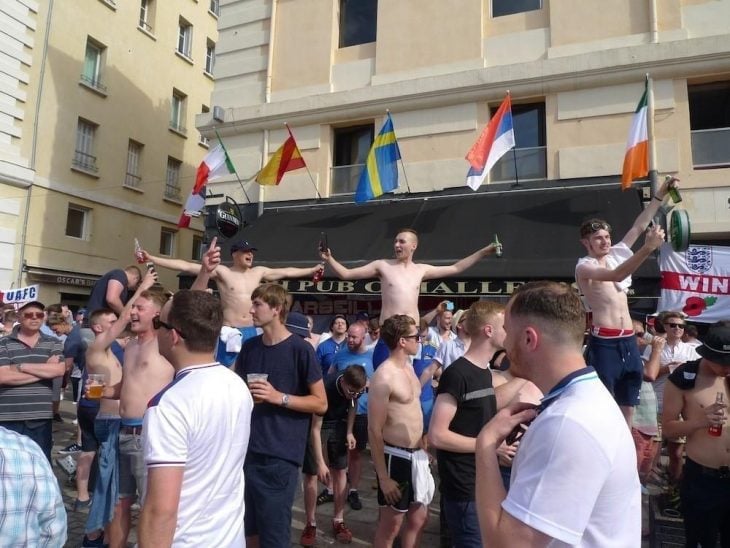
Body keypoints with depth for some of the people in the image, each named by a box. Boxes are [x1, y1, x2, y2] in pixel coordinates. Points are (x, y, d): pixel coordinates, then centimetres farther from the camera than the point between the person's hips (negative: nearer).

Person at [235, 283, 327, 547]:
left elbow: (321, 404, -7)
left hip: (280, 455, -5)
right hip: (246, 451, 6)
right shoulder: (249, 347, 8)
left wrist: (279, 397, -17)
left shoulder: (300, 349, -10)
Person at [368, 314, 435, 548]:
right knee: (390, 526, 8)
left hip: (417, 455, 9)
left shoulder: (408, 366, 6)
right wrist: (384, 477, -19)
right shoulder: (384, 376, -21)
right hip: (396, 456, -8)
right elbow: (374, 431, -20)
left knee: (419, 517, 20)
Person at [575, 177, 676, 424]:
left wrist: (661, 194, 12)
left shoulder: (616, 254, 13)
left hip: (629, 340, 7)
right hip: (603, 342, -7)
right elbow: (617, 275, -25)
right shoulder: (584, 266, -8)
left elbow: (639, 226, 15)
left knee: (628, 406, 11)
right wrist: (648, 248, -34)